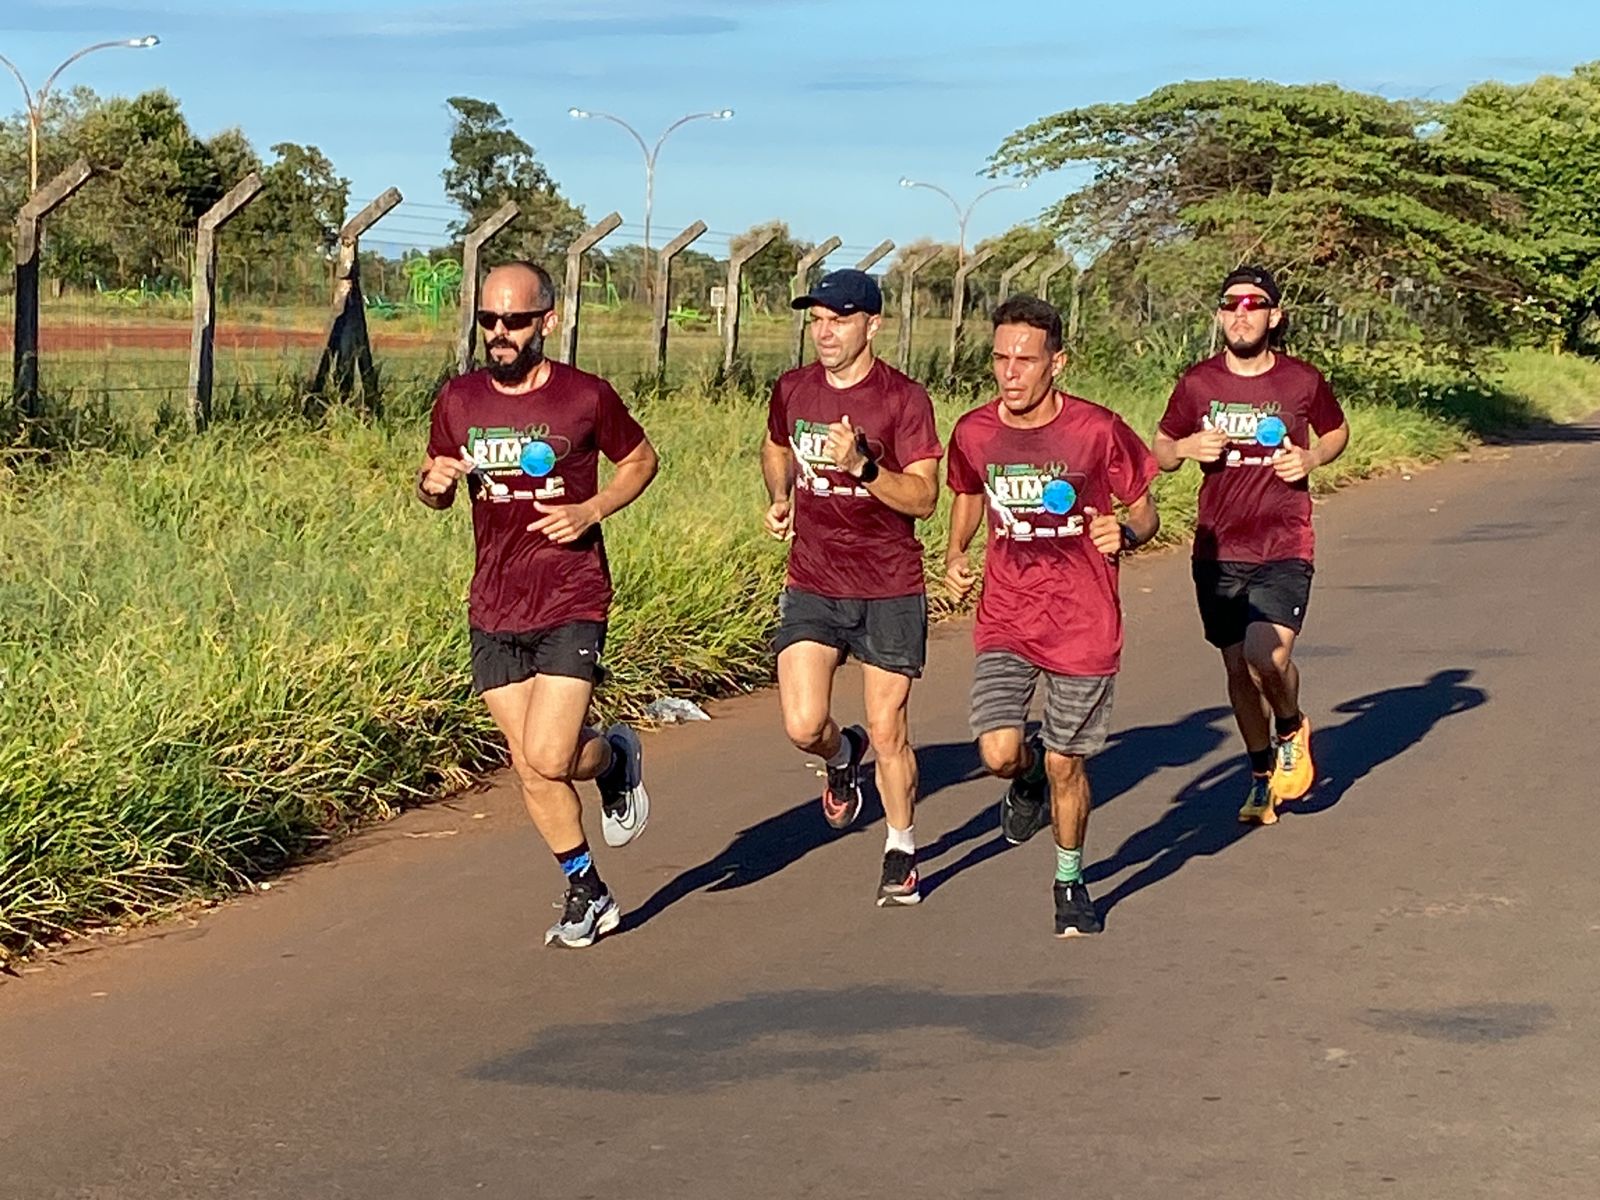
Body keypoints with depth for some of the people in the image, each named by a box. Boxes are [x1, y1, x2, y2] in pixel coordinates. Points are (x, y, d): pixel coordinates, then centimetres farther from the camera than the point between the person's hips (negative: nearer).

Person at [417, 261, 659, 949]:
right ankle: (587, 895, 24)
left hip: (571, 605, -4)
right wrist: (433, 484, -9)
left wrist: (592, 511, -8)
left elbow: (640, 460, 9)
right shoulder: (459, 401, 3)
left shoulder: (586, 397, -7)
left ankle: (616, 758, 20)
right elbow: (434, 488, 16)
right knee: (528, 769, 7)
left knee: (550, 758, -15)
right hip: (493, 612, 4)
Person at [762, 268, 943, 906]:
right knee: (803, 726, -9)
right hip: (812, 585, 3)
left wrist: (862, 466, -27)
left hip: (890, 591, -3)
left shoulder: (904, 398, -9)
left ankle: (901, 850, 23)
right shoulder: (792, 389, 4)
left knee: (888, 730, 2)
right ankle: (843, 757, 28)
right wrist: (779, 498, 7)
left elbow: (923, 497, -13)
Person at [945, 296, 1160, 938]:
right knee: (999, 753, -14)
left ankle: (1070, 879, 31)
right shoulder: (973, 432, -2)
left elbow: (1145, 510, 1)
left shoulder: (1097, 431, -11)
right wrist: (955, 553, 1)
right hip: (1004, 618, 2)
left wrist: (1126, 534, -21)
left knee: (1065, 765, 6)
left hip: (1083, 624, -2)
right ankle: (1027, 776, 25)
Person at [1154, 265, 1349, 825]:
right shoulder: (1198, 383, 1)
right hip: (1218, 551, 3)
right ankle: (1263, 775, 32)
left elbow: (1338, 432, 16)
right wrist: (1187, 448, -10)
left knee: (1266, 655, -22)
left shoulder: (1302, 381, -3)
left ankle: (1292, 730, 11)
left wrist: (1312, 458, -5)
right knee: (1237, 667, 10)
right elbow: (1160, 450, 13)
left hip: (1284, 549, -3)